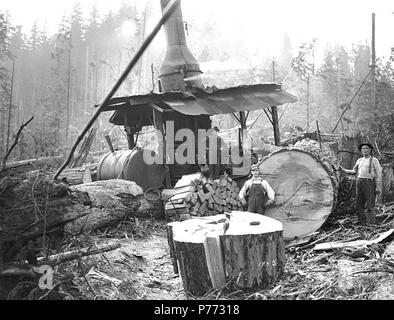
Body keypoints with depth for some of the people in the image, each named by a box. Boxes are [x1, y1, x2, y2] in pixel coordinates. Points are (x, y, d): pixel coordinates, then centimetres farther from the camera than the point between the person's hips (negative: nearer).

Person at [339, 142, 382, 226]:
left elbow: (378, 174, -2)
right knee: (359, 205, 4)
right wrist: (343, 170, 13)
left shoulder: (374, 160, 2)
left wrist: (378, 187, -9)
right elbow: (354, 171, 25)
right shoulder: (359, 160, 17)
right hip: (359, 182, 6)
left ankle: (370, 225, -8)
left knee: (369, 206, -9)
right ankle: (362, 224, 10)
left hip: (369, 183, -6)